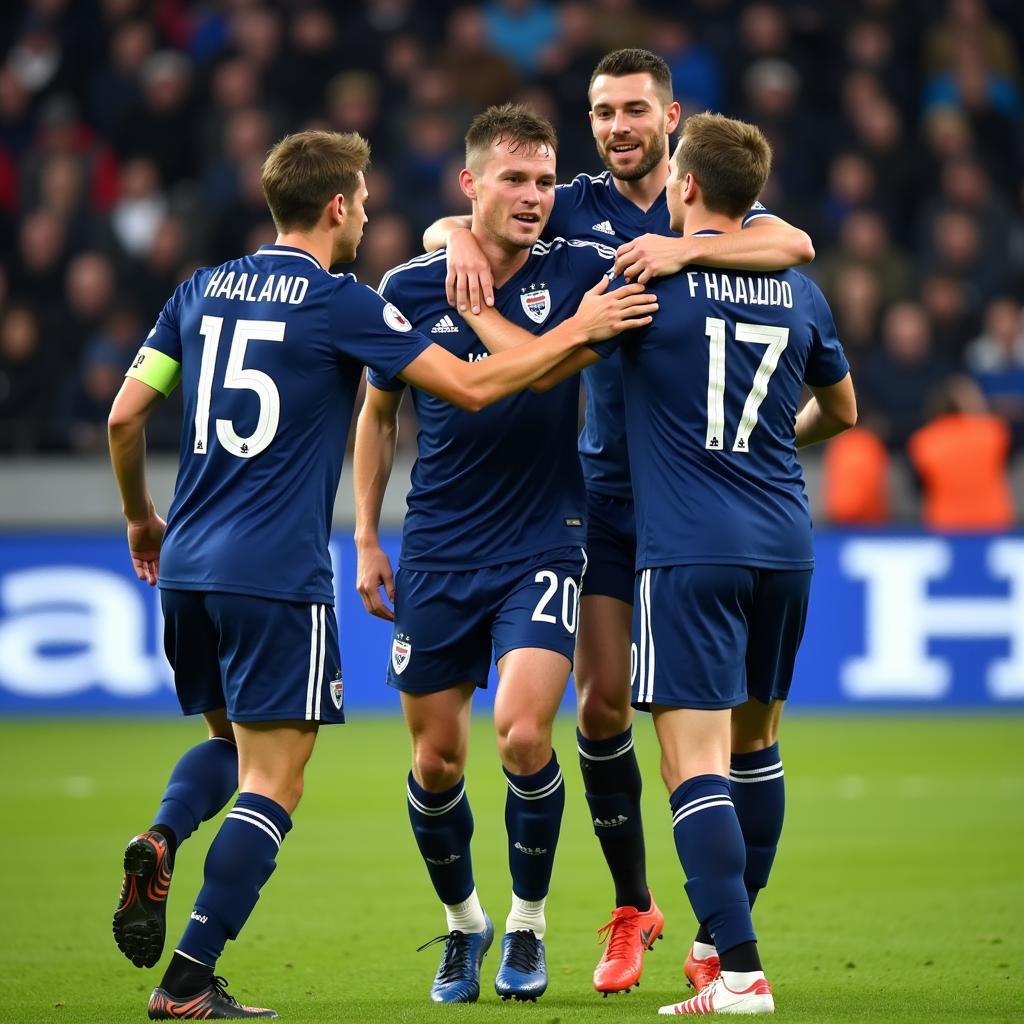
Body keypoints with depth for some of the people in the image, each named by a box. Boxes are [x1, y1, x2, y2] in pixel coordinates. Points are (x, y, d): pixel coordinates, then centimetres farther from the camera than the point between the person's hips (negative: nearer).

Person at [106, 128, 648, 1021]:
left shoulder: (203, 291, 10)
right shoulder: (339, 304, -6)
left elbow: (124, 416, 10)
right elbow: (471, 386, -7)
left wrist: (141, 517, 26)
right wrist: (577, 331, 4)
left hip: (188, 568, 7)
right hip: (276, 577, -7)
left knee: (229, 740, 25)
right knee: (273, 781, 0)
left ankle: (159, 842, -6)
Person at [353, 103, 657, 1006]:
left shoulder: (579, 271, -4)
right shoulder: (410, 288, 0)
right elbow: (379, 414, 13)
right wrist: (366, 539, 10)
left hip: (543, 542, -2)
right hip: (437, 555, 2)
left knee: (524, 733, -18)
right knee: (436, 760, 5)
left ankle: (528, 924, 4)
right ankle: (463, 922, 31)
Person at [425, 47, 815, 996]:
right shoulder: (576, 208, 7)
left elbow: (795, 245, -19)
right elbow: (446, 225, 3)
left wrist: (684, 248, -33)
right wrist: (462, 238, -21)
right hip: (607, 487, 2)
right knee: (602, 703, 0)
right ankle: (631, 908, 15)